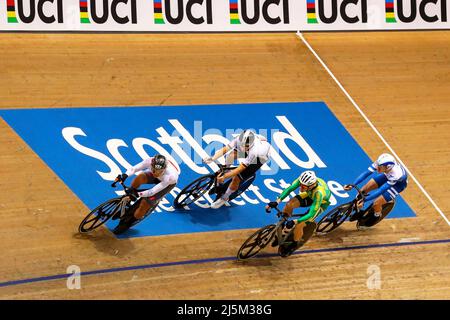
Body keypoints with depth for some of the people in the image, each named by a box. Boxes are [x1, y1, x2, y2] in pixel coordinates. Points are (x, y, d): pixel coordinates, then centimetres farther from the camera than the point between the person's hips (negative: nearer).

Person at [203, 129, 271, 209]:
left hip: (260, 157, -6)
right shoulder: (240, 139, -33)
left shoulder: (254, 151, -46)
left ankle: (224, 198, 9)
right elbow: (224, 149, -37)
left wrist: (224, 177, -47)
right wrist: (212, 158, -52)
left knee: (236, 179, -12)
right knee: (231, 155, -19)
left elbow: (240, 169, -44)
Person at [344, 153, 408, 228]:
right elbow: (366, 173, -30)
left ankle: (376, 216, 18)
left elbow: (380, 191, -39)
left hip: (399, 182, -5)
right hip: (387, 175, 5)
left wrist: (364, 200, -40)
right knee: (364, 190, -7)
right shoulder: (380, 163, -34)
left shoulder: (396, 174, -44)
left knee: (377, 203, -15)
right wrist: (352, 185, -40)